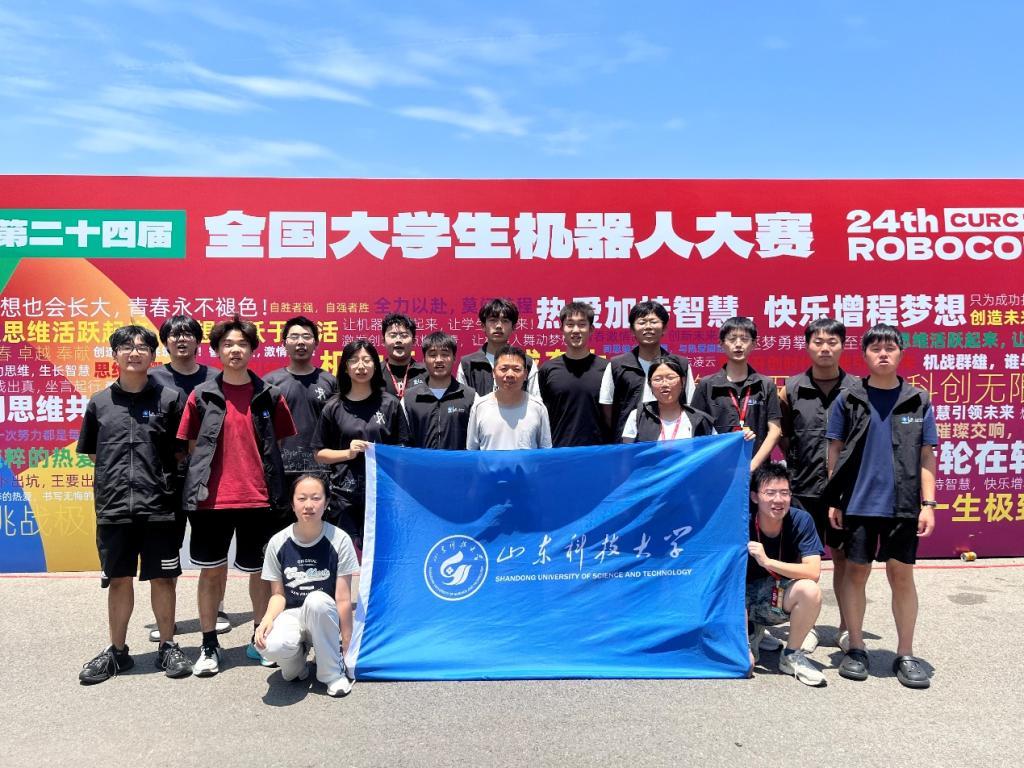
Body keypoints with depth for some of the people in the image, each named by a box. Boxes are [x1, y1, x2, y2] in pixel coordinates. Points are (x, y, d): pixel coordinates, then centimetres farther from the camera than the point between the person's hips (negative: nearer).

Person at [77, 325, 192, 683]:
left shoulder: (169, 399, 0)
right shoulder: (99, 402, 7)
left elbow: (183, 450, 5)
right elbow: (92, 452, 15)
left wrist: (161, 473, -3)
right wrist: (117, 475, 6)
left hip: (158, 506, -2)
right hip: (113, 506, 2)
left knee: (162, 578, 7)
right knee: (119, 580, 12)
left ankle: (167, 647, 22)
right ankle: (117, 651, 27)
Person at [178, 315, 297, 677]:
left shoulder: (269, 395, 3)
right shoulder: (202, 395, 3)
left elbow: (282, 444, 9)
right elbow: (191, 446, 8)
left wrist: (275, 487, 4)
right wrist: (196, 486, 2)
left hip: (259, 498, 0)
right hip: (212, 498, 0)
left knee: (259, 571, 10)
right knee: (211, 571, 9)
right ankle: (209, 645, 22)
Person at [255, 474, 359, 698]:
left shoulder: (339, 540, -11)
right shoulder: (278, 543, -4)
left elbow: (343, 599, -10)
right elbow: (278, 594, 2)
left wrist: (346, 644, -9)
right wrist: (268, 618, -19)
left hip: (324, 618, -1)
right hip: (291, 615, 1)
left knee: (316, 600, -37)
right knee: (271, 646, -34)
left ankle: (333, 672, -13)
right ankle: (296, 662, 5)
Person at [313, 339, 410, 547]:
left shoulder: (390, 404, 5)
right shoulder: (333, 407, 6)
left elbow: (403, 450, 9)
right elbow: (319, 454, 8)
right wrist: (348, 453, -7)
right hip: (344, 495, 0)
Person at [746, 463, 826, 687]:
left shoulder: (800, 520, -16)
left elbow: (813, 572, -24)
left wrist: (767, 561, -35)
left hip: (780, 597, 2)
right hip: (745, 601, -1)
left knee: (810, 590, -31)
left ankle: (791, 656, -6)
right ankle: (751, 633, 14)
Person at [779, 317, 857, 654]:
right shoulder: (792, 388, 1)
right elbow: (781, 434, 10)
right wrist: (796, 462, 2)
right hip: (804, 487, 0)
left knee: (844, 557, 10)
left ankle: (846, 627, 25)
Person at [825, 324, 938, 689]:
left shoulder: (918, 400, 4)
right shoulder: (849, 399, 1)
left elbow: (926, 456, 5)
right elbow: (835, 451, 4)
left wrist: (928, 503, -1)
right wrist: (833, 500, 1)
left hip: (903, 505, 1)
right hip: (858, 503, 0)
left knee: (902, 575, 7)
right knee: (856, 572, 7)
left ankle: (905, 655, 20)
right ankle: (856, 649, 21)